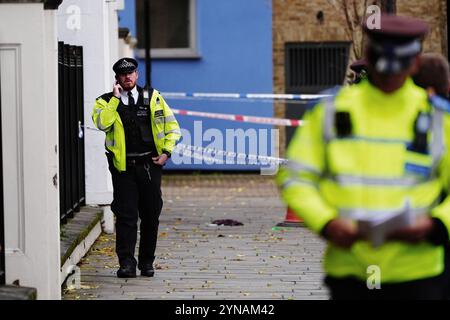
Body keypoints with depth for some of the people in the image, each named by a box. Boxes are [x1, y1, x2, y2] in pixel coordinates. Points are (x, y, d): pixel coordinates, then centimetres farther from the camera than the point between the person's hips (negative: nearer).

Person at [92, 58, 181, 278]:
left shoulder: (152, 97, 9)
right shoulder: (106, 102, 5)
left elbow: (172, 126, 12)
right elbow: (102, 123, -16)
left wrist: (166, 152, 0)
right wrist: (115, 98, -12)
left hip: (150, 165, 2)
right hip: (123, 167, -2)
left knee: (151, 216, 6)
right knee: (126, 216, -8)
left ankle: (147, 262, 17)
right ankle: (126, 263, -9)